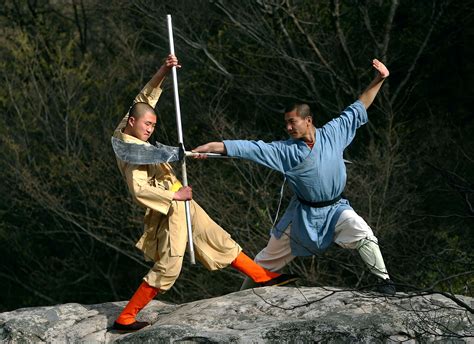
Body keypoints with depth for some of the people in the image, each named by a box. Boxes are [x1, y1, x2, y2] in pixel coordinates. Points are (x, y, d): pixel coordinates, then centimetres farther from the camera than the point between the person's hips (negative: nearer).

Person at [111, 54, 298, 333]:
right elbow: (139, 190, -32)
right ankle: (125, 319, -1)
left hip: (181, 205, 10)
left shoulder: (124, 132, 3)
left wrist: (163, 72, -2)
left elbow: (146, 98, 11)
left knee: (219, 239, 16)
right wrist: (174, 195, -24)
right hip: (170, 211, -10)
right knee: (167, 268, -7)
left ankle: (262, 276, 26)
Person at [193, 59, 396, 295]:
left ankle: (384, 280, -15)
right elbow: (250, 148, -21)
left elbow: (357, 110, -4)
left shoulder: (333, 134, -11)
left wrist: (378, 80, -10)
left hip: (335, 209, 0)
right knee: (269, 257, 10)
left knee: (362, 233, -28)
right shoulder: (286, 150, -14)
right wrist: (211, 147, -28)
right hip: (303, 213, 0)